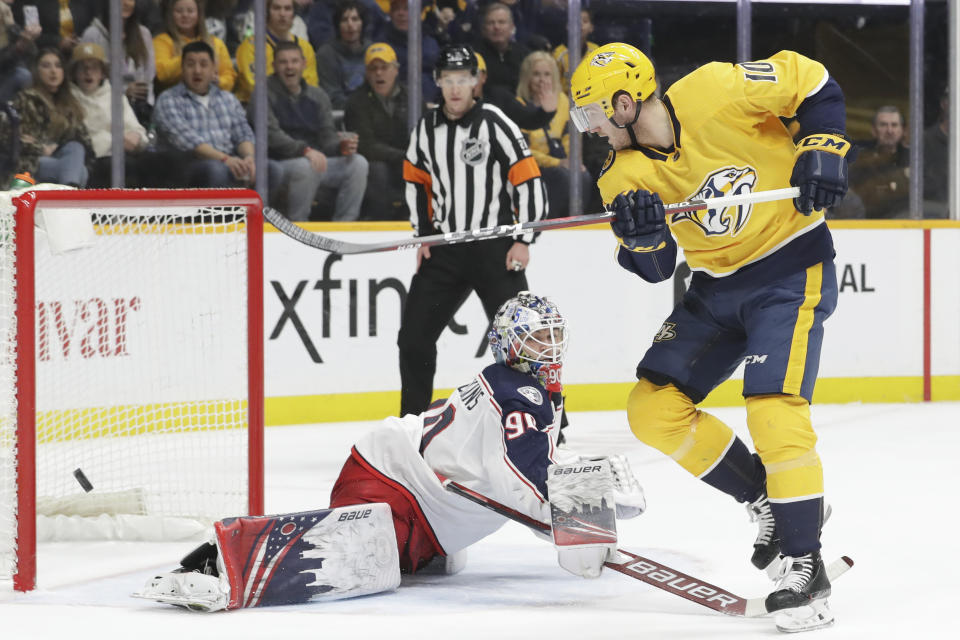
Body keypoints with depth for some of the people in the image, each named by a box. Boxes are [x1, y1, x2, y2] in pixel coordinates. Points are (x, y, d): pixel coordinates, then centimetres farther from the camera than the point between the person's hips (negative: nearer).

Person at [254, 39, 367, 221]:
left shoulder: (317, 96, 17)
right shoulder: (265, 94, -1)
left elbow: (327, 136, 11)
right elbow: (271, 135, -15)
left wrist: (342, 146, -14)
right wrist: (304, 150, -30)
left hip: (315, 160, 6)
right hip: (278, 163, -6)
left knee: (358, 163, -16)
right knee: (305, 166, -38)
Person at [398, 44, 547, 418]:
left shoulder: (495, 125, -11)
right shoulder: (426, 129, 5)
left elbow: (529, 181, -10)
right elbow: (416, 181, 19)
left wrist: (523, 241, -13)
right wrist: (424, 234, 11)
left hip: (495, 247, -5)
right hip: (444, 247, 5)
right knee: (414, 336, 5)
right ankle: (412, 419, 19)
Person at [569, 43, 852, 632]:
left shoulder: (715, 93, -19)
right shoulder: (625, 176, -3)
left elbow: (812, 81, -8)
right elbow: (654, 269, -1)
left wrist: (823, 150, -18)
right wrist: (641, 235, -22)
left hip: (792, 269, -7)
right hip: (718, 286, 7)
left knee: (774, 410, -22)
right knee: (654, 410, 0)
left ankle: (807, 564, -14)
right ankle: (771, 501, 12)